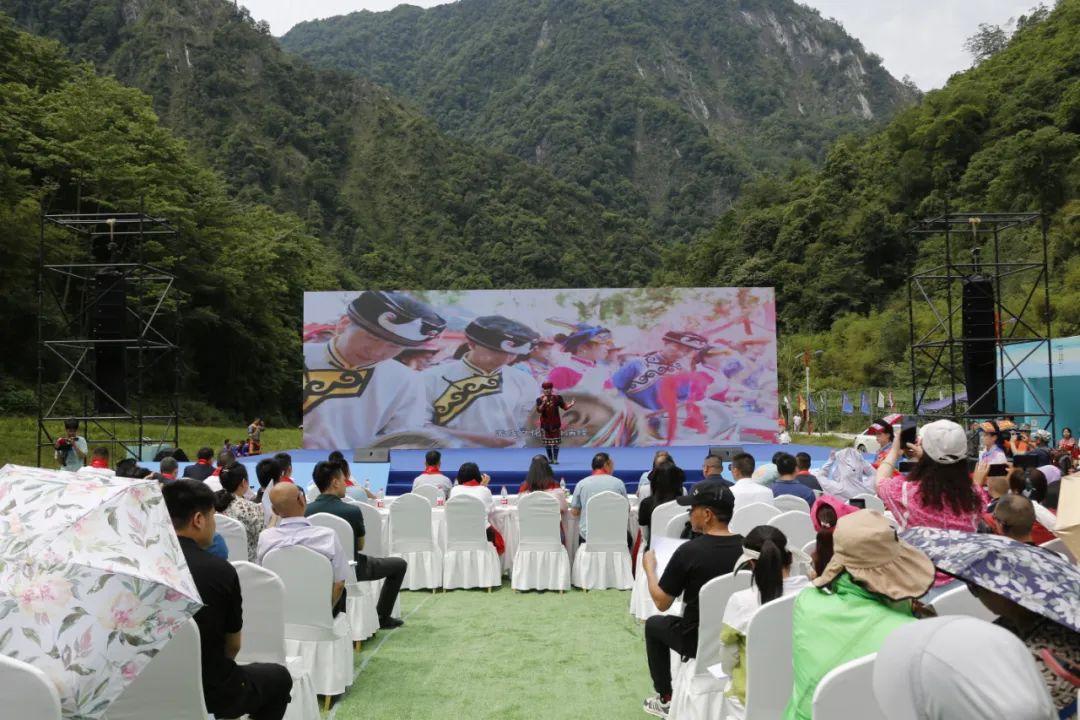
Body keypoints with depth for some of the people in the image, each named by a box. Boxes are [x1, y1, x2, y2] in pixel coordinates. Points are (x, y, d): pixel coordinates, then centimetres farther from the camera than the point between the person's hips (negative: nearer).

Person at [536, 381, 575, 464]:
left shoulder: (557, 398, -1)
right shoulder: (540, 399, -3)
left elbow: (565, 407, -4)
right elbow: (539, 411, -14)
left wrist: (571, 404, -22)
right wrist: (544, 403, -26)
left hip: (555, 423, 0)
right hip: (545, 423, 0)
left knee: (556, 442, -2)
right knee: (547, 442, 6)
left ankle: (555, 459, 2)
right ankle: (550, 459, 16)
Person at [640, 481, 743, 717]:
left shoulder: (688, 551, -23)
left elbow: (662, 603, -11)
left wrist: (649, 568, 4)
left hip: (699, 641, -5)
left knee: (654, 624, 24)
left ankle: (665, 700, 26)